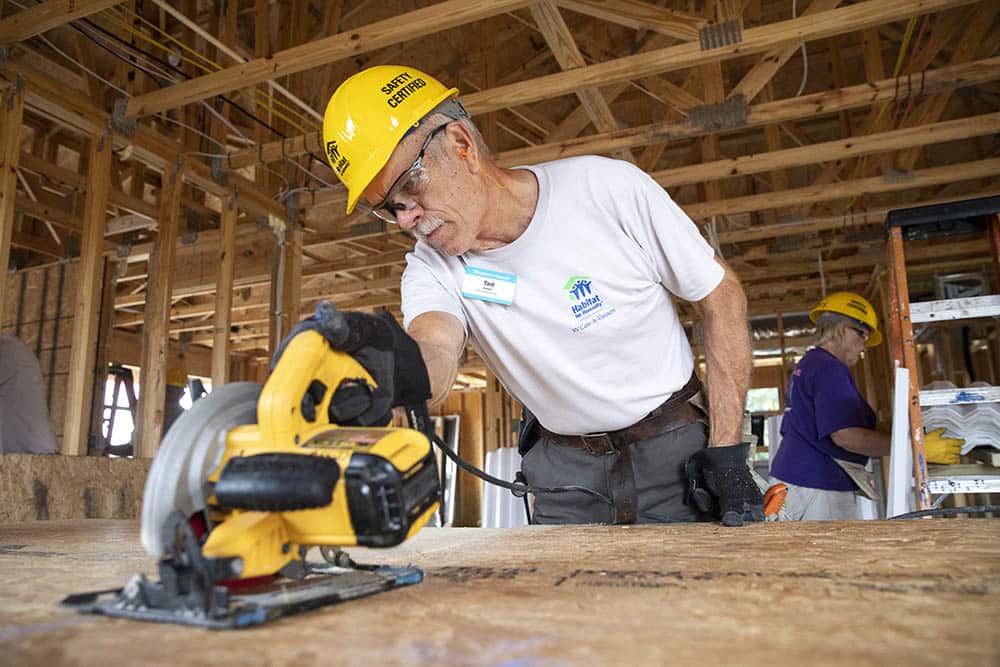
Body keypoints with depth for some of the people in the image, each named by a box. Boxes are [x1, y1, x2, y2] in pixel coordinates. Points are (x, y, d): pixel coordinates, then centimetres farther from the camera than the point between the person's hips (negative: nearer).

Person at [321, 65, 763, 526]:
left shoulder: (609, 188, -19)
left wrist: (727, 451, -13)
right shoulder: (431, 271, -12)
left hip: (674, 448, -1)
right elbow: (432, 351, -34)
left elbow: (722, 298, -10)